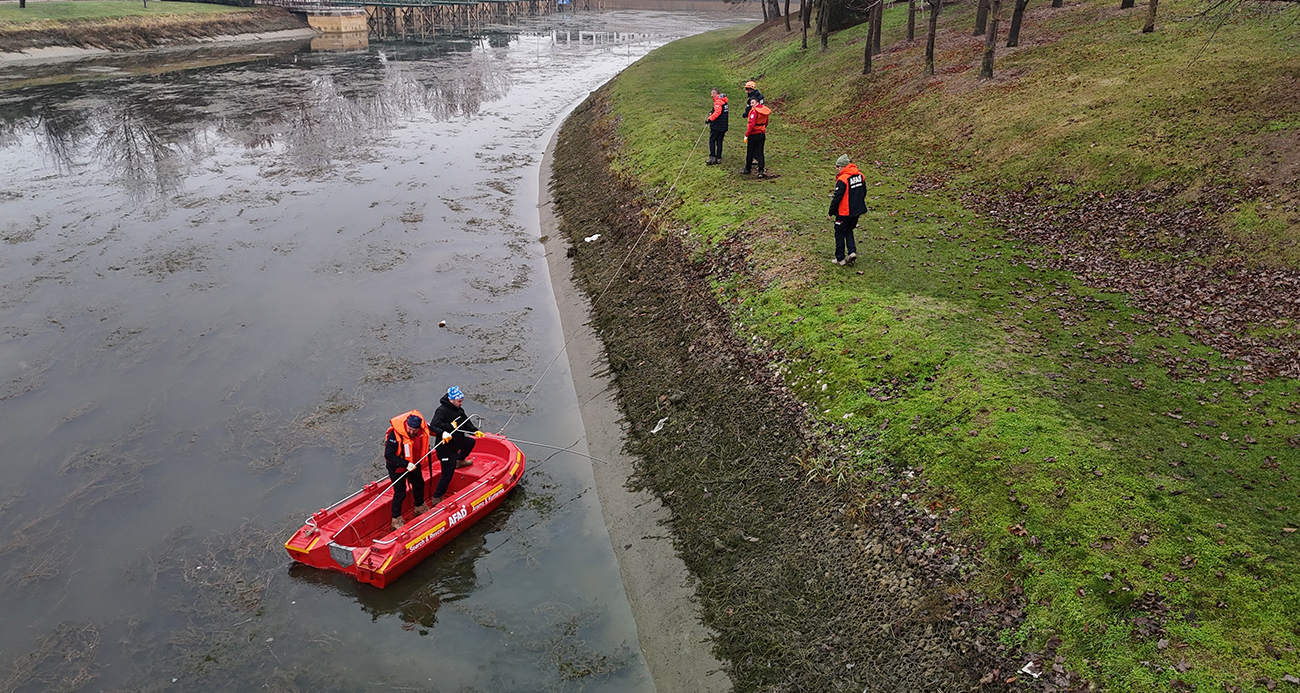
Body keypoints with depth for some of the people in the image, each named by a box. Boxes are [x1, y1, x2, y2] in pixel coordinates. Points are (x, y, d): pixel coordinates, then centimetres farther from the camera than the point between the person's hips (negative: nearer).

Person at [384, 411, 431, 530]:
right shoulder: (395, 434, -36)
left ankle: (420, 508, 50)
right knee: (400, 493, -1)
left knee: (419, 484, 24)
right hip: (397, 466, -7)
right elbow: (389, 455, -34)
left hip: (413, 463, 7)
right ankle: (396, 520, 19)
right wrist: (405, 464, -38)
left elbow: (431, 429, 7)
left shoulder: (421, 428, -19)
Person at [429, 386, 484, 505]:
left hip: (457, 441, 9)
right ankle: (436, 498, 8)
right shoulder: (442, 410, -25)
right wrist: (444, 432, -46)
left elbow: (466, 422, 12)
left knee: (471, 442, 34)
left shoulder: (458, 409, 4)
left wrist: (475, 431, 1)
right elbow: (434, 424, -38)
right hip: (446, 448, -9)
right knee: (447, 475, -4)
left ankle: (459, 462, 54)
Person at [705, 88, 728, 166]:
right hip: (723, 125, 9)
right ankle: (719, 158, 12)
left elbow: (717, 112, -25)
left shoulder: (718, 101, -13)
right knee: (719, 141, 11)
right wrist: (712, 114, 16)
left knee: (712, 140, -3)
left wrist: (710, 119, -24)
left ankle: (712, 157, -9)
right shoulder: (724, 101, 16)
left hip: (716, 125, -9)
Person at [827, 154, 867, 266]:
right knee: (849, 231, 23)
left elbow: (837, 198, -20)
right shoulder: (860, 176, 3)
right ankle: (852, 251, 6)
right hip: (857, 211, 7)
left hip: (844, 212, -7)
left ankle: (840, 259, 14)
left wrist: (830, 213, -11)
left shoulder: (842, 179, -21)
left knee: (839, 234, 8)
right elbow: (864, 192, 14)